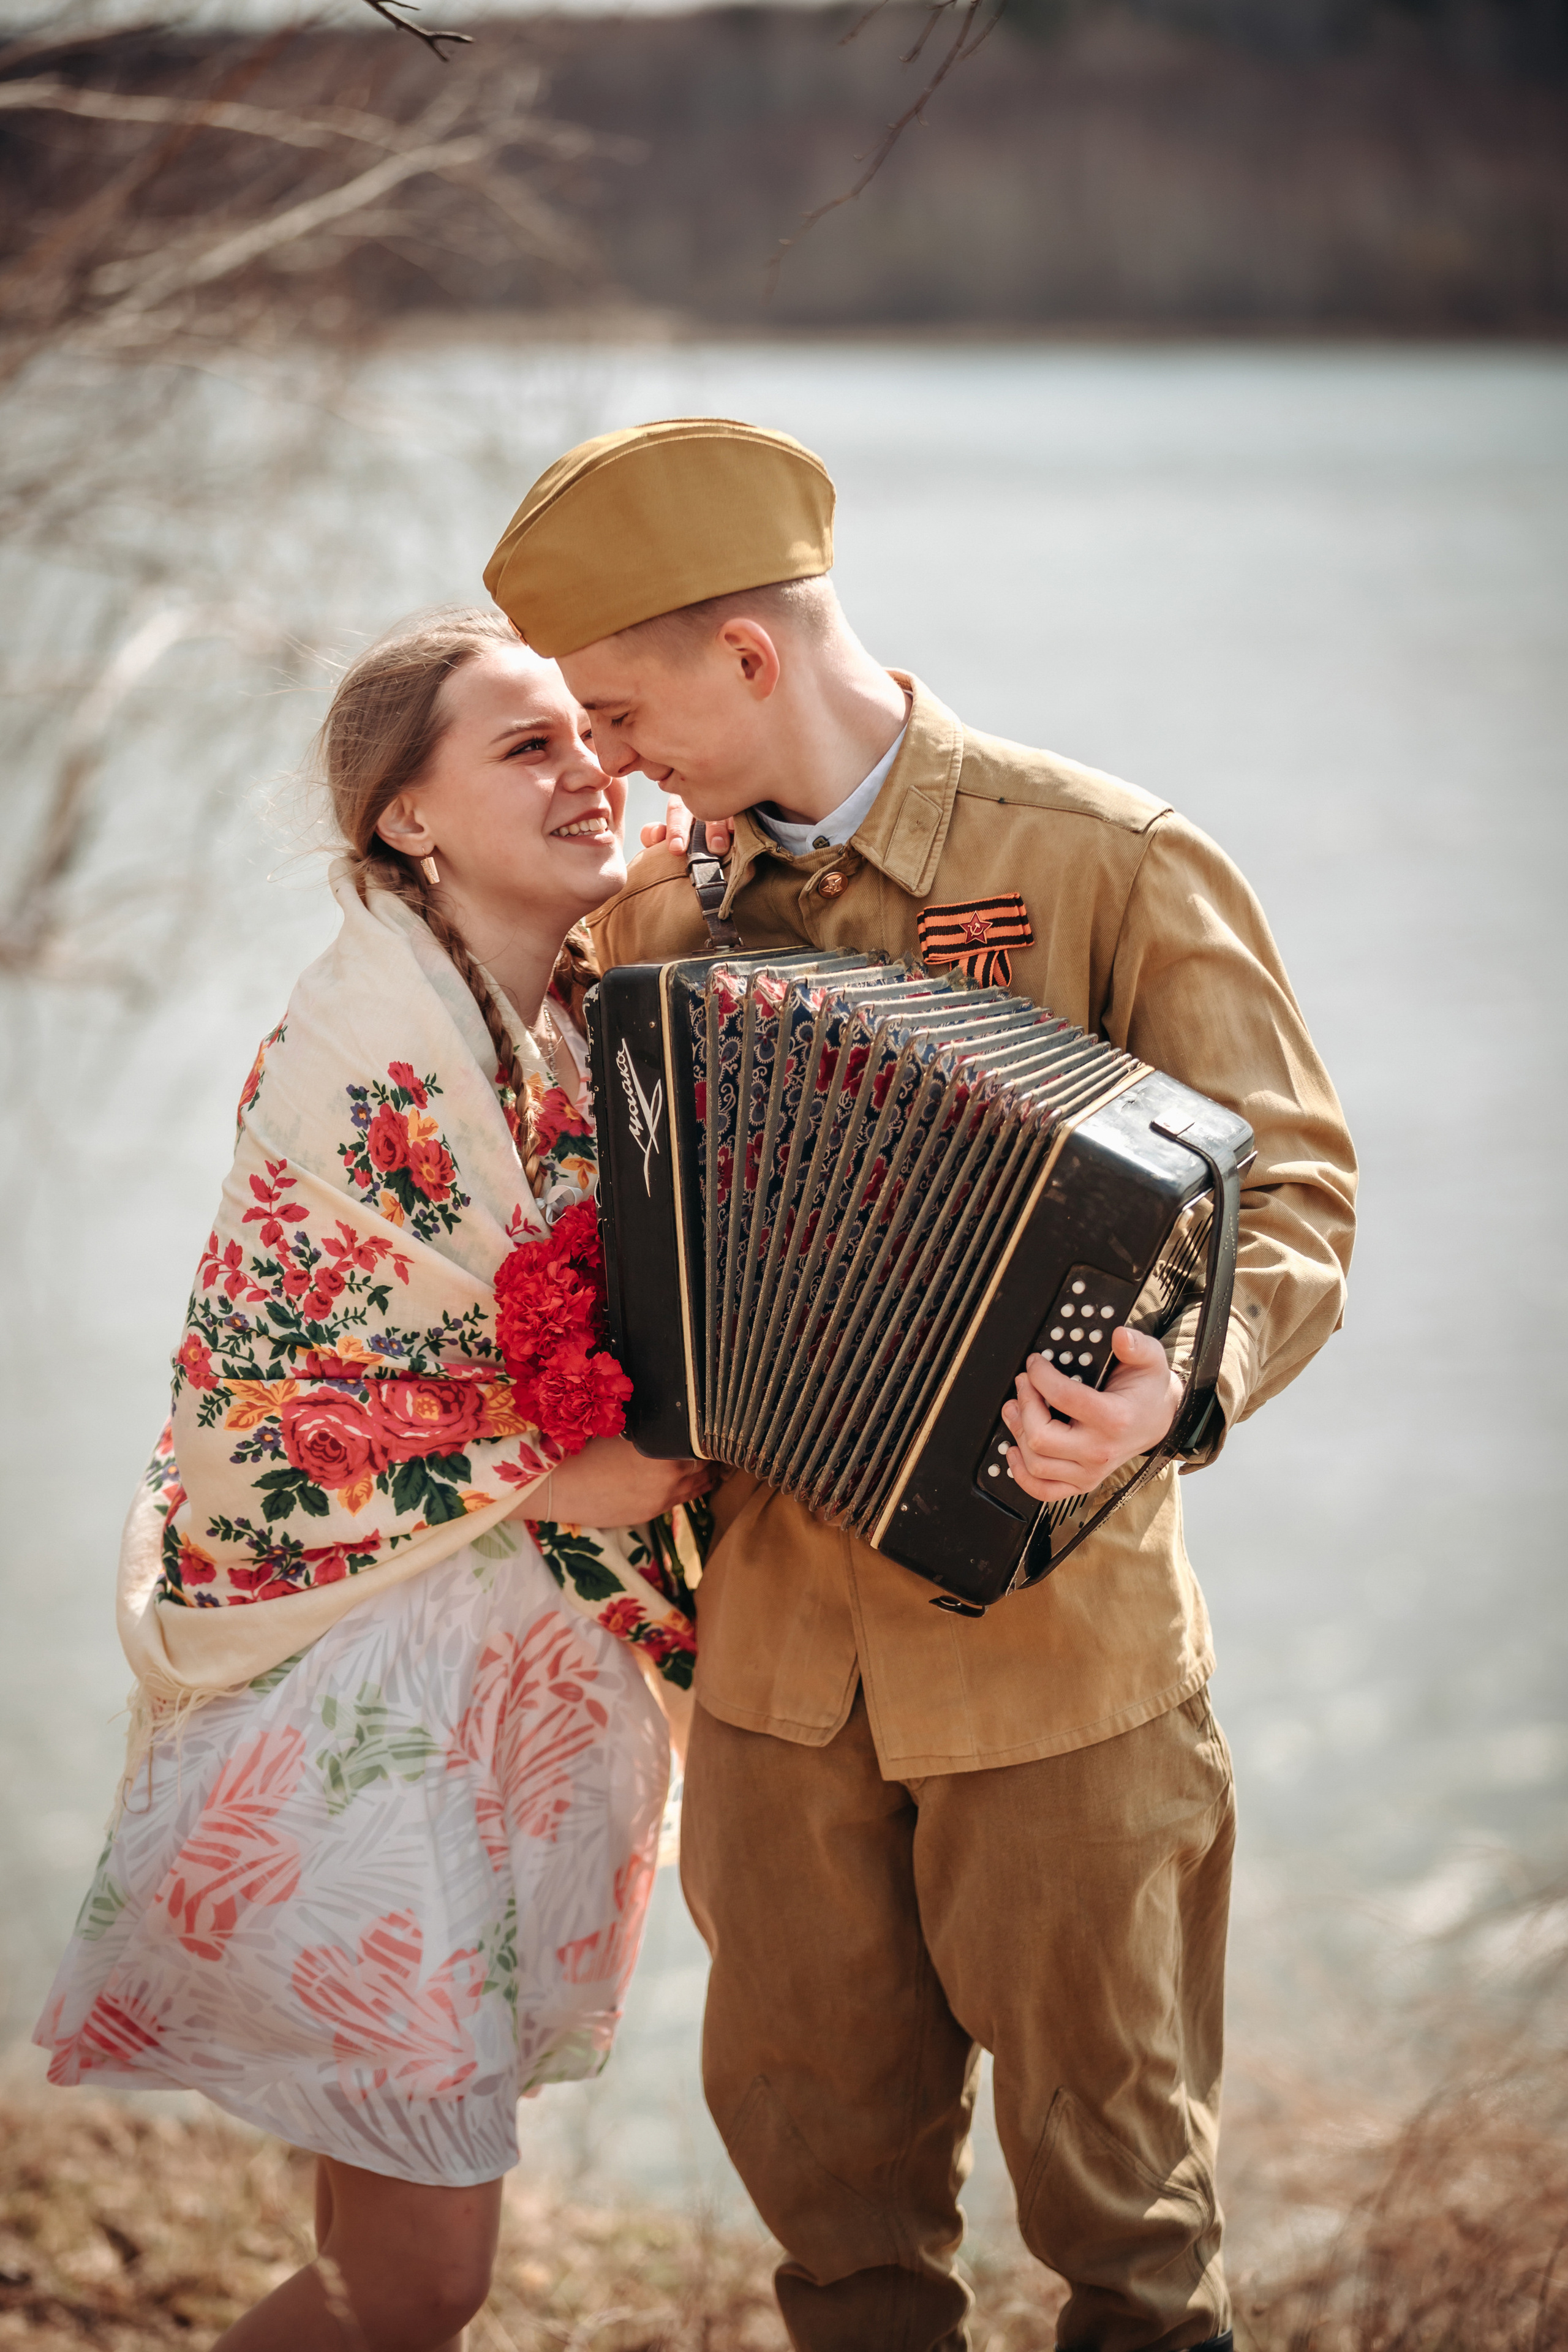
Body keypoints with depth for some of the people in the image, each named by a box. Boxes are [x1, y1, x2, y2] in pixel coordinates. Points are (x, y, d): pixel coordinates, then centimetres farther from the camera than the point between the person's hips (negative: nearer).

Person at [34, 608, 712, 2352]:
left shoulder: (586, 1010, 1)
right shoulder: (373, 1062, -21)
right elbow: (246, 1407, -16)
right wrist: (542, 1482, -12)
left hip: (525, 1667, 8)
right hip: (364, 1695, -8)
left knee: (412, 2205, 18)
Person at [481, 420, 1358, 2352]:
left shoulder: (1108, 866, -12)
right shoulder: (666, 901, 6)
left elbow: (1290, 1187, -12)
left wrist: (1184, 1386, -30)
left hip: (1052, 1636, -4)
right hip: (781, 1634, 5)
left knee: (1105, 2154, 9)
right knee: (809, 2126, 15)